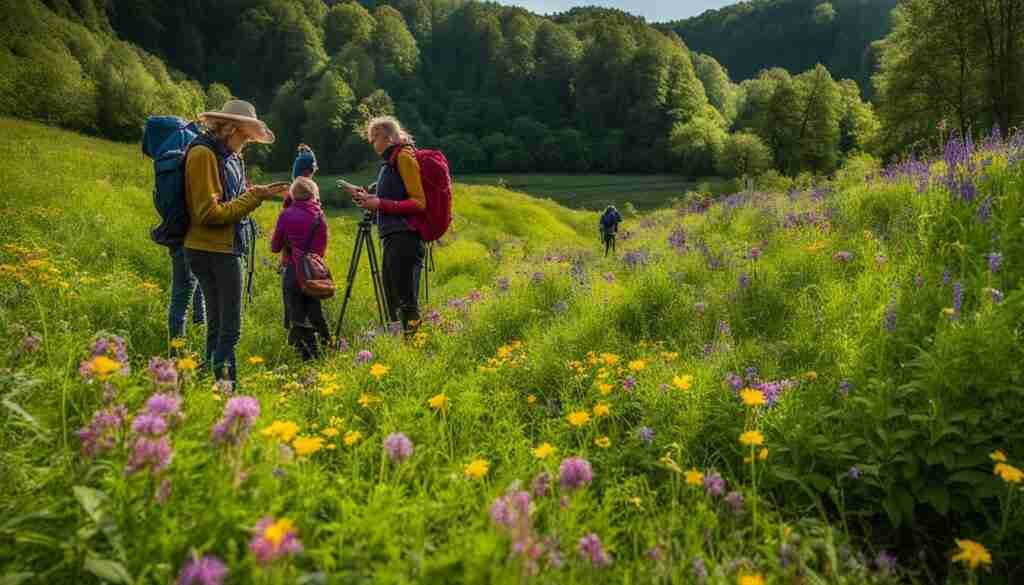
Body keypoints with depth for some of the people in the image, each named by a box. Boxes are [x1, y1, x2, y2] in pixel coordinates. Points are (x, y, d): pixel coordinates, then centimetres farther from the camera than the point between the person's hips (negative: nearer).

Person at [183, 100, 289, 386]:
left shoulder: (227, 156, 15)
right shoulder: (203, 154, -13)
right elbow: (209, 213, -18)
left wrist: (257, 194, 2)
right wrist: (253, 197, -16)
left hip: (226, 249, 10)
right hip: (213, 251, -10)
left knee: (218, 324, 14)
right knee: (229, 329, -7)